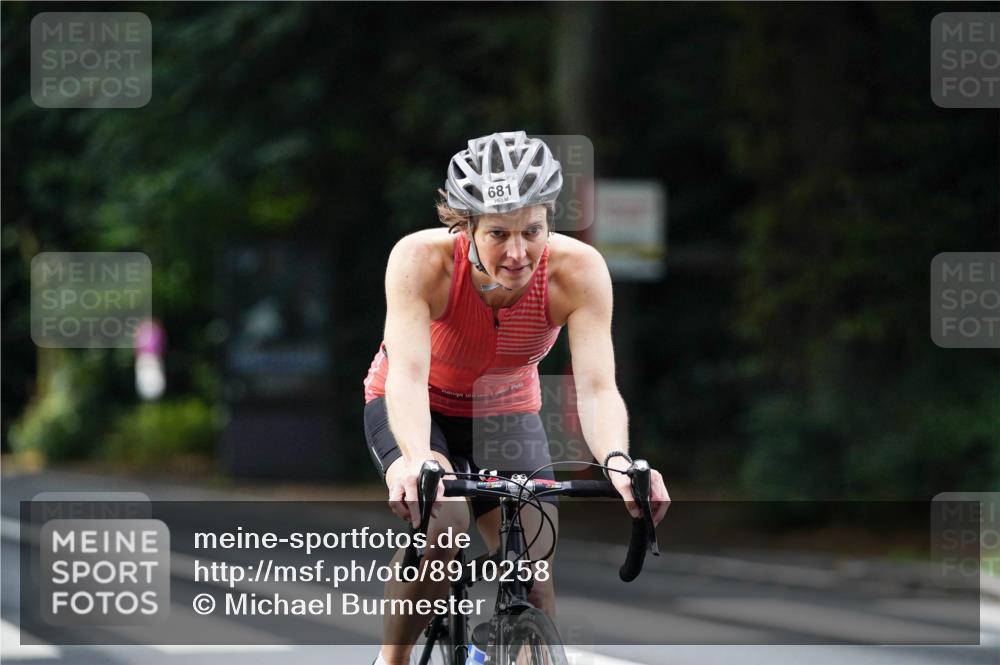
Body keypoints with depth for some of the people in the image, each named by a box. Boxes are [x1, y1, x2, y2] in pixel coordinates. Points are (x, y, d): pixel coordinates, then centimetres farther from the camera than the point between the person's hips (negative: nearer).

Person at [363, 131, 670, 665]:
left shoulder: (578, 270, -28)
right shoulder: (422, 260, -33)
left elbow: (596, 386, -35)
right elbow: (408, 374, -43)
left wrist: (617, 461, -55)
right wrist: (417, 460, -62)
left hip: (507, 412, 2)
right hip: (418, 412, -2)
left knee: (533, 582, -12)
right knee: (441, 518, -31)